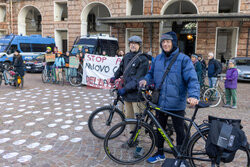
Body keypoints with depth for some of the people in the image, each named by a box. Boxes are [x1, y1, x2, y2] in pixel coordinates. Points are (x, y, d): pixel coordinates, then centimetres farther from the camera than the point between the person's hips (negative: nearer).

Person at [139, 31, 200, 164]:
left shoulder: (183, 59, -9)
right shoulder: (157, 59, 7)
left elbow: (192, 79, -15)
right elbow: (151, 73, 18)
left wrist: (193, 95, -32)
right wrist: (146, 80, -4)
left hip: (177, 104, -5)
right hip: (160, 102, 5)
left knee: (179, 131, 11)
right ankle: (160, 153, 38)